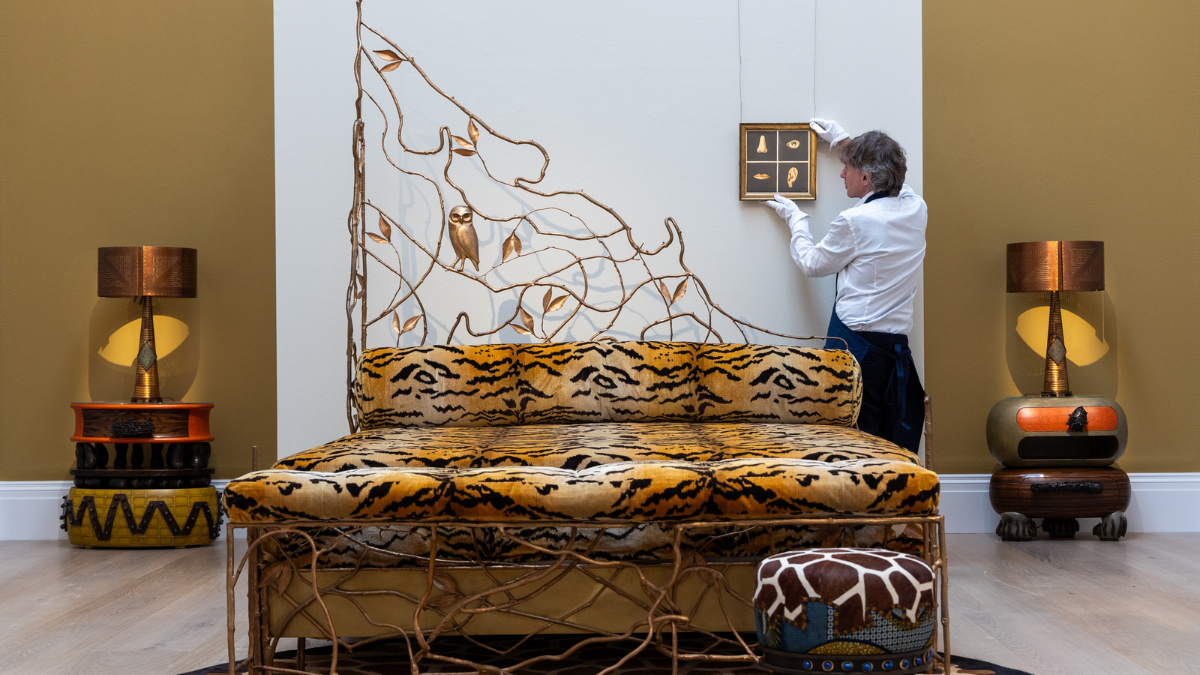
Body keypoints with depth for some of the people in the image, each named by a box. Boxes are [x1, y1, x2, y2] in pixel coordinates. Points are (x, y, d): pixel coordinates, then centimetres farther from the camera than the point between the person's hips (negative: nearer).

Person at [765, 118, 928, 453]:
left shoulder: (854, 221, -12)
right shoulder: (916, 209, 6)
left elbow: (813, 263, 5)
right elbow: (888, 181, 30)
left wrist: (795, 218, 21)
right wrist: (845, 143, 39)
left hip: (854, 342, -6)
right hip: (897, 346, 6)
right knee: (898, 447, 8)